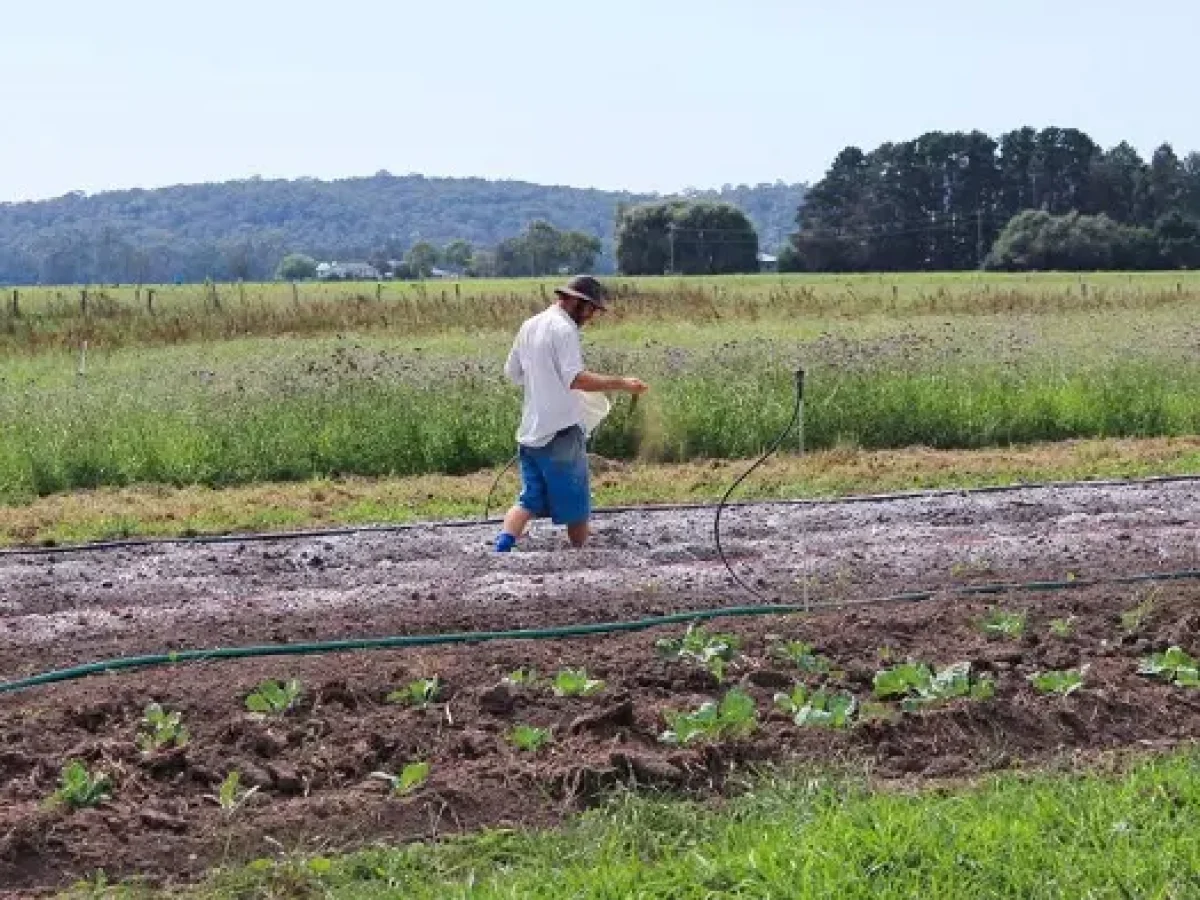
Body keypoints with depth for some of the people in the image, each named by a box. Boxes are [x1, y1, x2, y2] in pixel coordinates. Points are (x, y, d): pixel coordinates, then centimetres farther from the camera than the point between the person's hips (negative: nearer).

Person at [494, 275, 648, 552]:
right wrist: (621, 383, -25)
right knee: (575, 505, 5)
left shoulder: (529, 326, 13)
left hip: (530, 431, 8)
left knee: (529, 501, 7)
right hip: (561, 432, -8)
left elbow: (512, 373, 20)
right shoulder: (564, 329, -13)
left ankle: (501, 547, -12)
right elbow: (576, 378, -24)